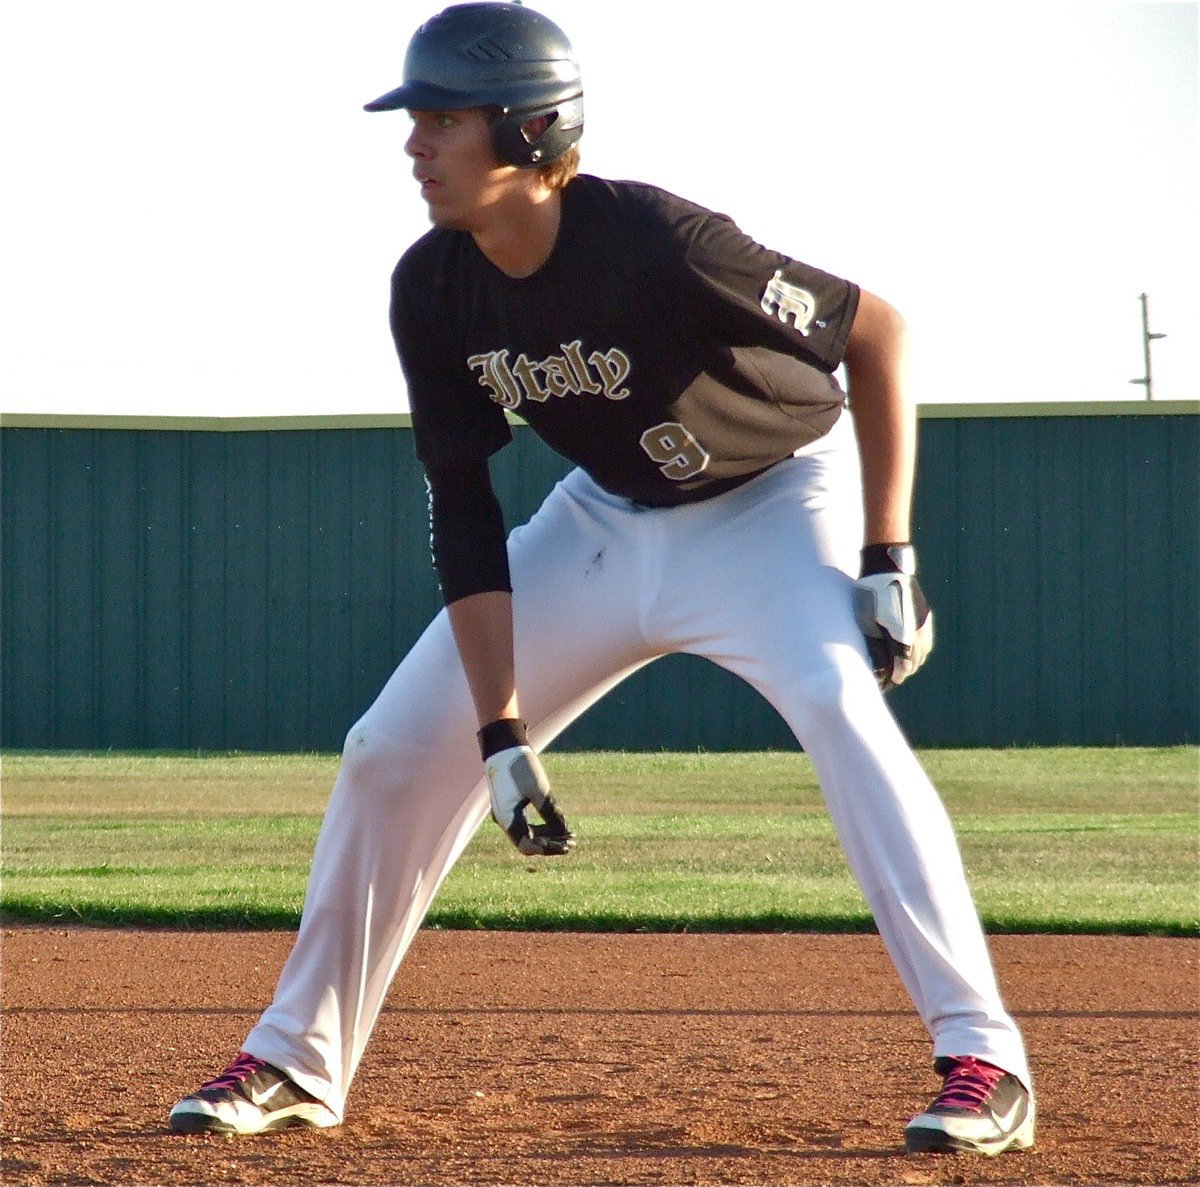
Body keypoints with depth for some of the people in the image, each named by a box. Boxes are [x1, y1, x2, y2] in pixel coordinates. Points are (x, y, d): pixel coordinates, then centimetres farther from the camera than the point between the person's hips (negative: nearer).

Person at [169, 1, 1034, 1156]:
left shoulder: (657, 245, -33)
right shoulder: (433, 289, -16)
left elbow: (875, 330, -22)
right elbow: (463, 512, -11)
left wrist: (888, 561, -23)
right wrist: (501, 735, -18)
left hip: (774, 500, -6)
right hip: (606, 520, 6)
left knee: (839, 703, -33)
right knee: (393, 751, 3)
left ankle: (982, 1060, -32)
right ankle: (296, 1063, 19)